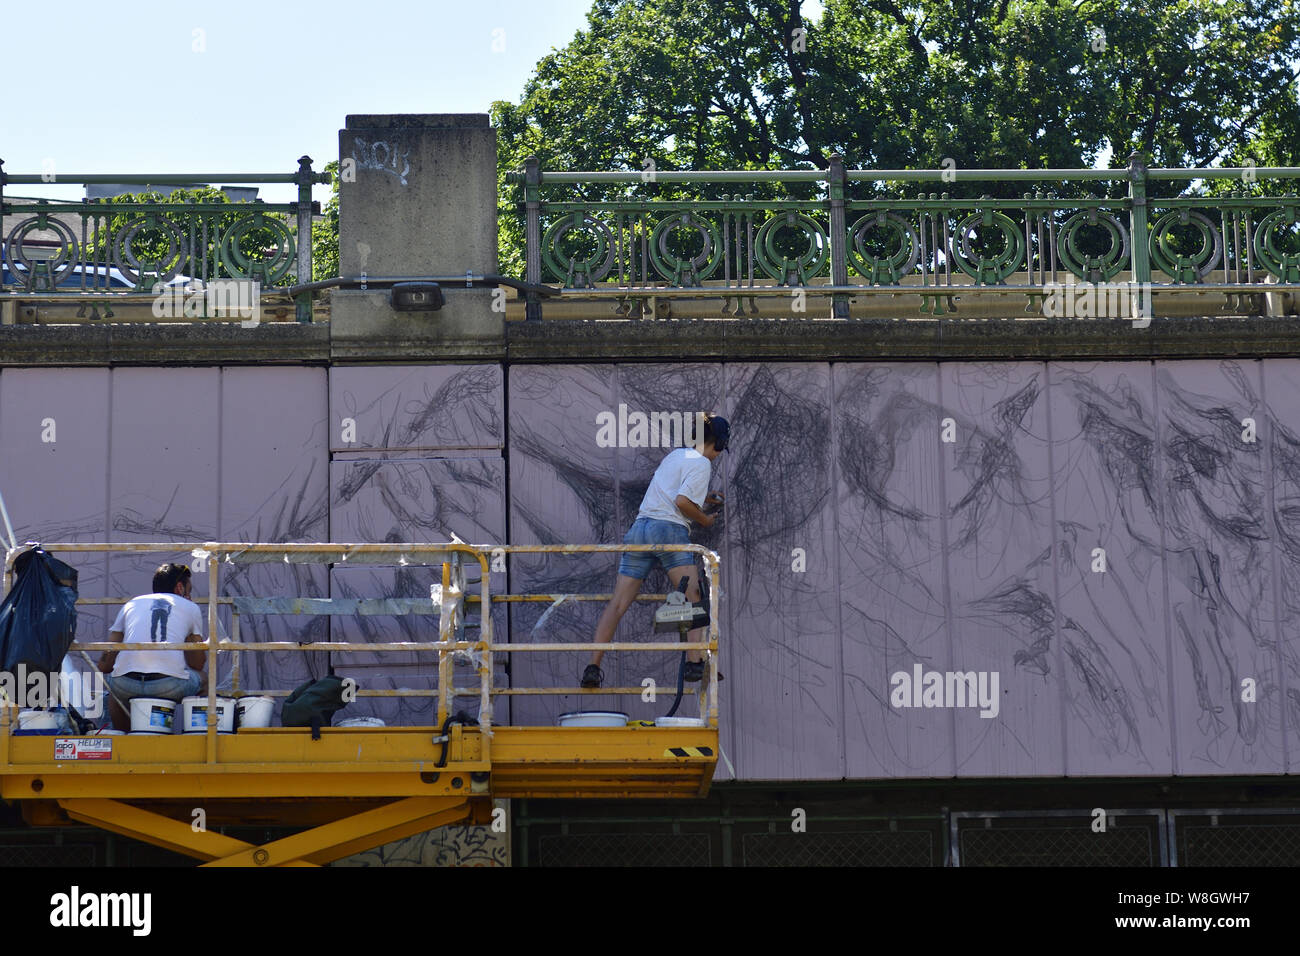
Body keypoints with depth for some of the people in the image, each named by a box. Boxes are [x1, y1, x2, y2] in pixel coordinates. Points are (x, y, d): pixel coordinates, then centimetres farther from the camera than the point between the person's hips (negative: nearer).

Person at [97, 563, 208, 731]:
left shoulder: (131, 604, 25)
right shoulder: (190, 608, 21)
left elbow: (104, 665, 22)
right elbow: (197, 664, 23)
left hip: (126, 685, 2)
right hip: (171, 687, -2)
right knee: (204, 683, 31)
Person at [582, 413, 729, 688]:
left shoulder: (675, 454, 24)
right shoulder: (702, 463, 0)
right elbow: (682, 502, -12)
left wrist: (703, 498, 44)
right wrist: (704, 520, 4)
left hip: (639, 527, 7)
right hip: (669, 530, -7)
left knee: (617, 603, 1)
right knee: (693, 600, -5)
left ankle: (593, 668, -6)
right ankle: (694, 663, -18)